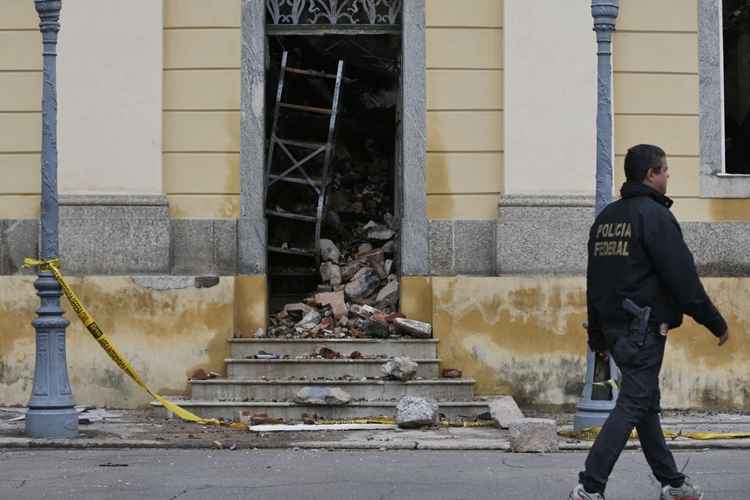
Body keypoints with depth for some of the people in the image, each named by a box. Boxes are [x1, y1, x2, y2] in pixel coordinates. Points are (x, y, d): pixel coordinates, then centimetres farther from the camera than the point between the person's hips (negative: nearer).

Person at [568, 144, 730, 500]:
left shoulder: (605, 218, 14)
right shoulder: (654, 215, -12)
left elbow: (594, 281, 18)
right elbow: (682, 278, -15)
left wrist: (597, 336, 23)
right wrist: (716, 323, -8)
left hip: (613, 326, 9)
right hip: (645, 328, -9)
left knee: (647, 404, 16)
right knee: (632, 407, -8)